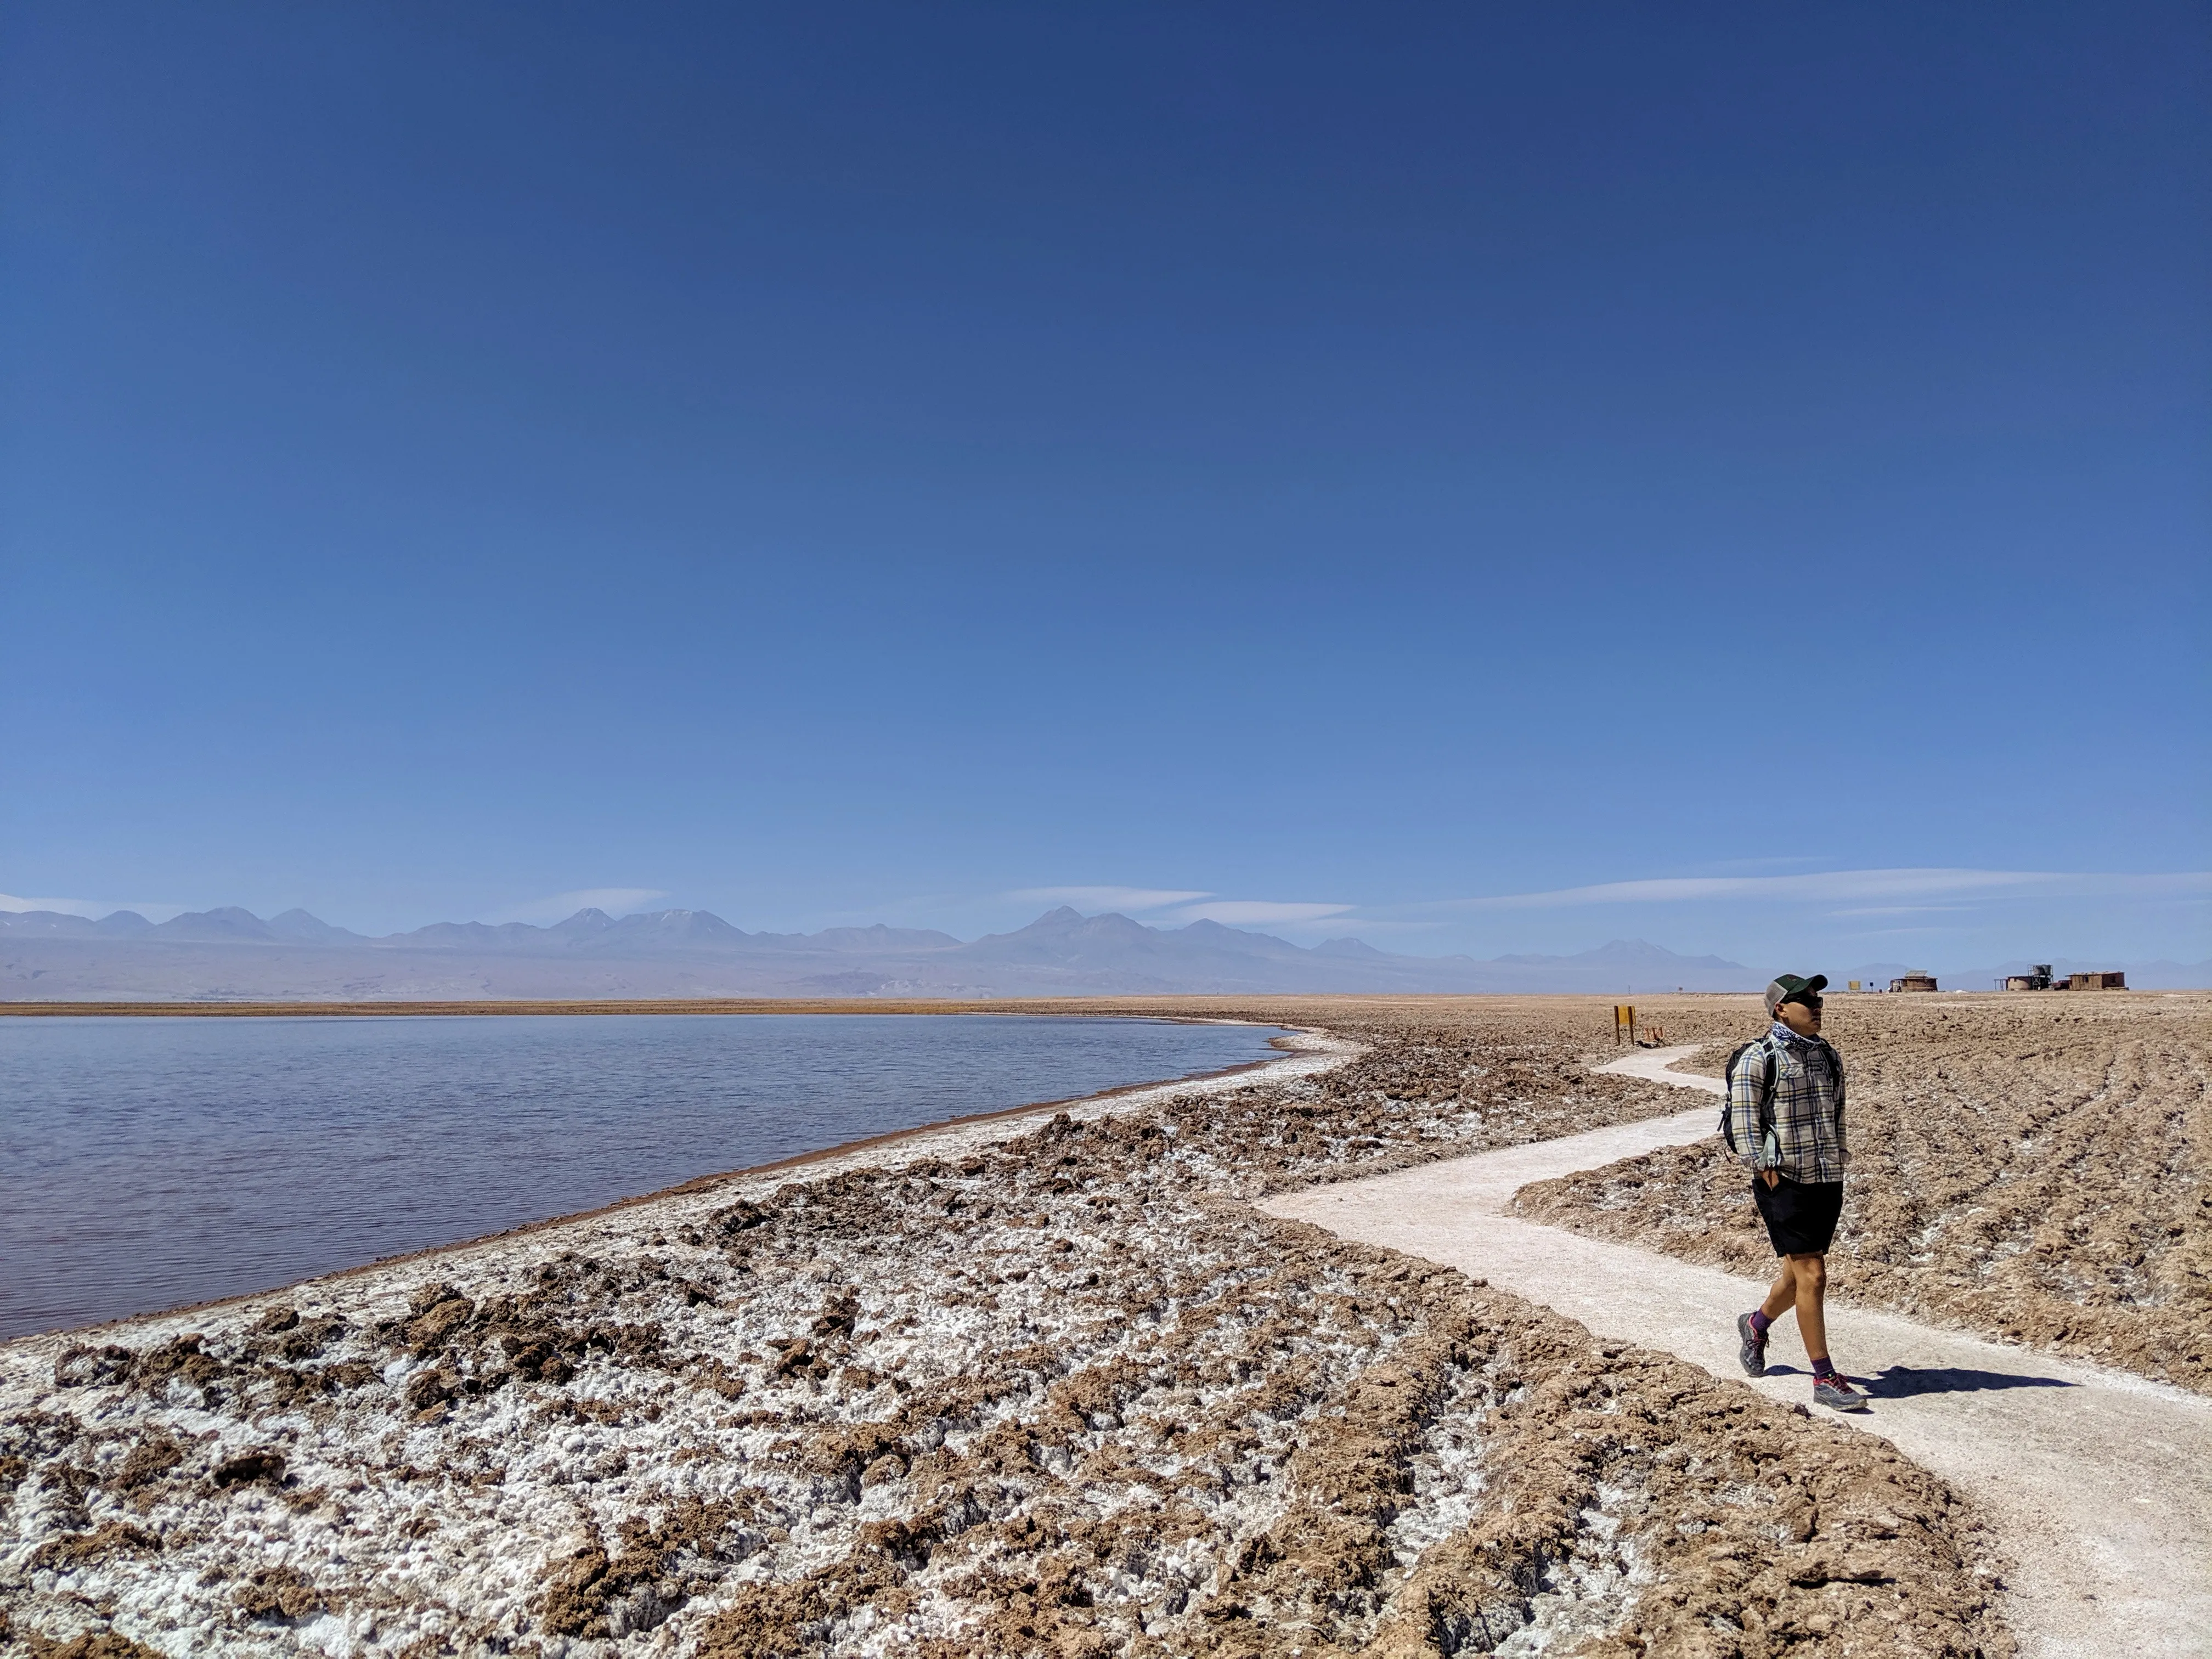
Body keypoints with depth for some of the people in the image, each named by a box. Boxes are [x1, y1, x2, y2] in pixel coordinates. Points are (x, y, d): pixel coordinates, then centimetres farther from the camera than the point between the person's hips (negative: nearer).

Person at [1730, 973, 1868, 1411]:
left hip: (1827, 1181, 7)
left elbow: (1837, 1112, 20)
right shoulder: (1759, 1059, -10)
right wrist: (1763, 1168, -15)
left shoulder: (1828, 1055, 11)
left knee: (1799, 1273, 17)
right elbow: (1743, 1120, -11)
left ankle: (1756, 1325, 43)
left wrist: (1837, 1161, 16)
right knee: (1812, 1275, -7)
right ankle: (1825, 1380, 1)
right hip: (1785, 1183, -7)